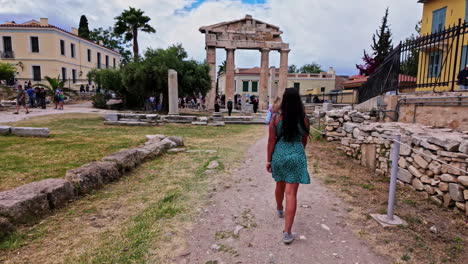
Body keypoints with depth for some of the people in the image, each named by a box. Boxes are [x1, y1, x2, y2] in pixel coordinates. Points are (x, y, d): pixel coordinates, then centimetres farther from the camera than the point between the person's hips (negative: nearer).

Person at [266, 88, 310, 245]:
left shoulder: (276, 118, -7)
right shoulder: (303, 119, -3)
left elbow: (271, 141, -6)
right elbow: (304, 141, 9)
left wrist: (268, 160, 4)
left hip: (279, 155, 1)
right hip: (296, 156, -1)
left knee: (280, 185, 25)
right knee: (291, 193, -1)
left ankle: (279, 210, 53)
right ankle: (287, 232, -1)